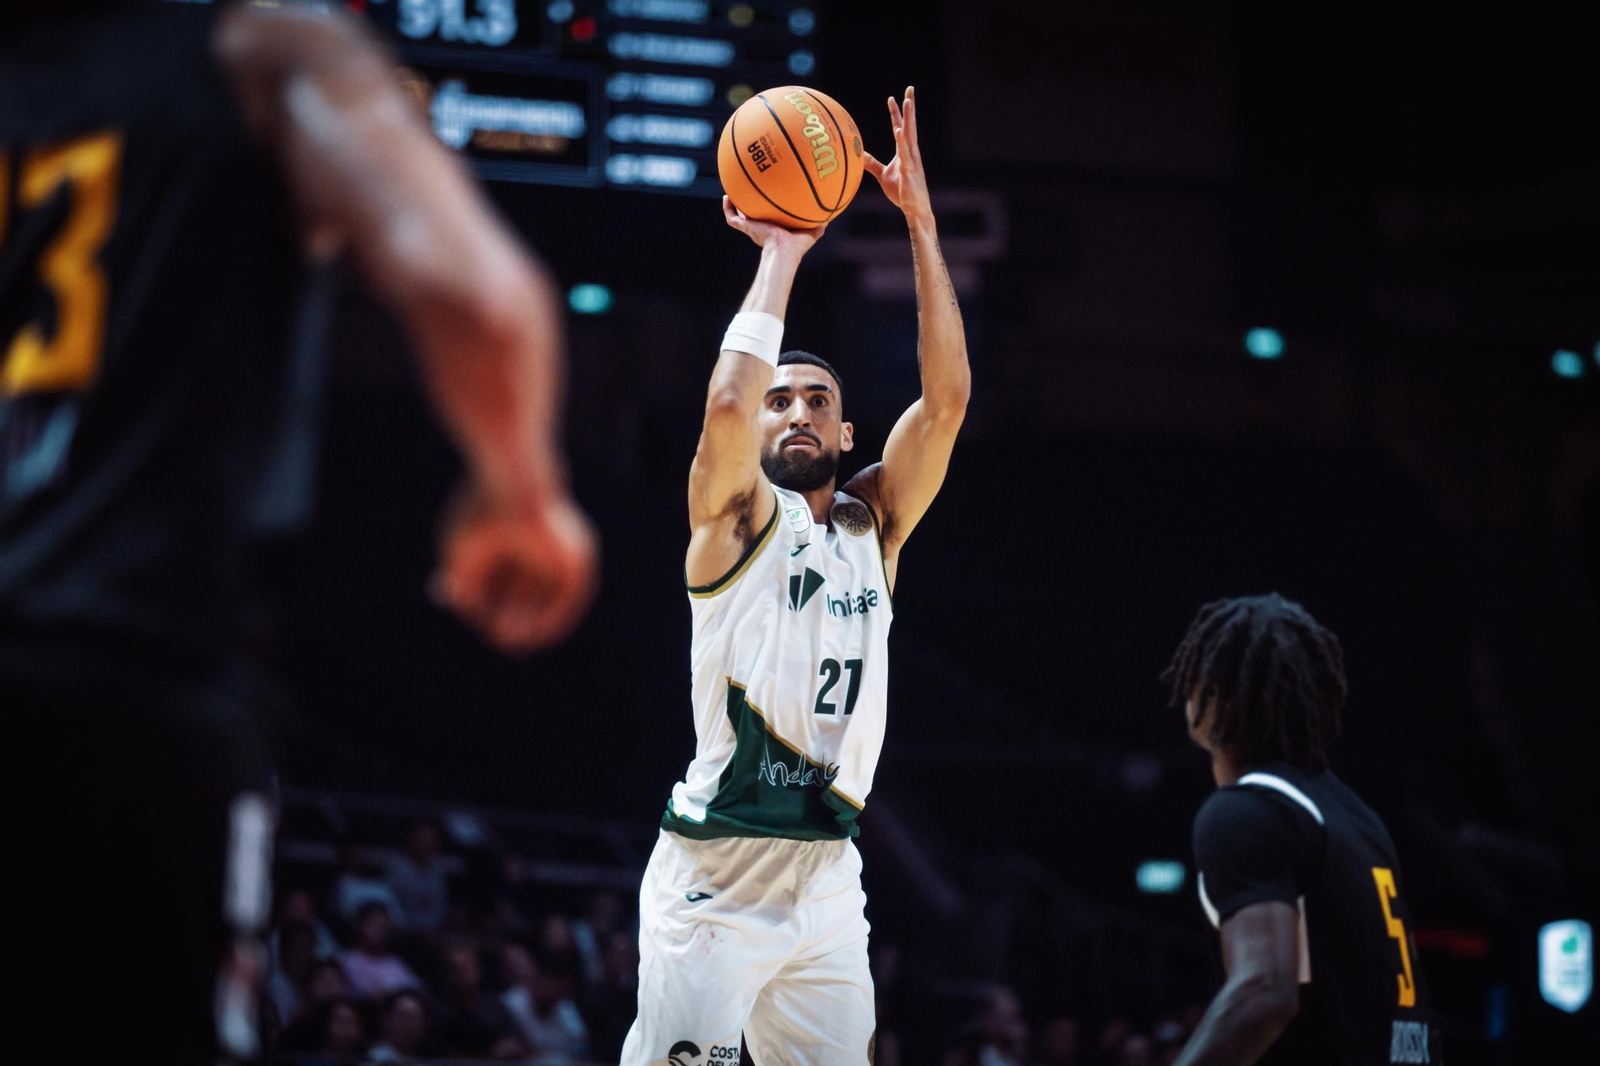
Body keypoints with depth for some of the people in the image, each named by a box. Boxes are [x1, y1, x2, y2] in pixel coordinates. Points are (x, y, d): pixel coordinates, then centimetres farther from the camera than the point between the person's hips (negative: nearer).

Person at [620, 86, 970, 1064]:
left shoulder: (874, 526, 13)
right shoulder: (738, 515, 0)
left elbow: (948, 396, 1)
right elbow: (728, 403, -21)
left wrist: (922, 223, -4)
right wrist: (780, 254, -12)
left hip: (827, 875, 5)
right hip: (715, 874, -5)